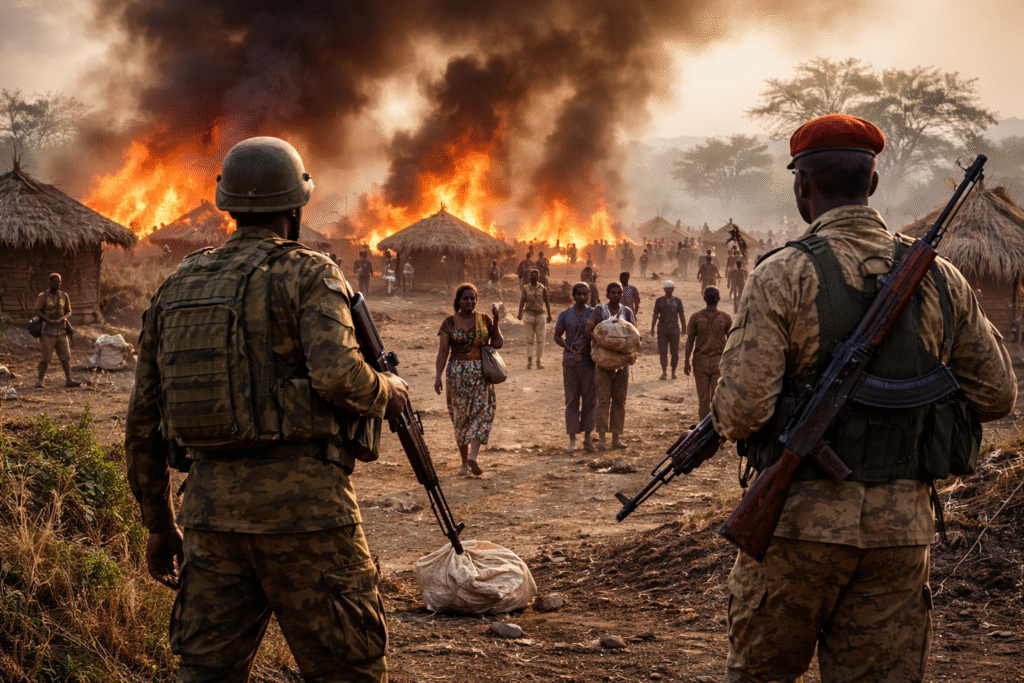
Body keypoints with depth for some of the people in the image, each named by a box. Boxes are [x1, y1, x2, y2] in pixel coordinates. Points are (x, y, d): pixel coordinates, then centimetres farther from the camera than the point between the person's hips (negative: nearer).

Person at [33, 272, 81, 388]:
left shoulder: (64, 296, 10)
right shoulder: (43, 296, -3)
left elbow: (68, 312, 13)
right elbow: (37, 311, -8)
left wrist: (63, 318, -10)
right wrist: (49, 321, -21)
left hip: (61, 330, 4)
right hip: (47, 331, -4)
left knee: (66, 356, -3)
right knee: (45, 357, -4)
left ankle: (69, 380, -5)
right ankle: (39, 381, 5)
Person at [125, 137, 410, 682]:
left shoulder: (177, 286, 13)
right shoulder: (307, 274, -4)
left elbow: (143, 421, 15)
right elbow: (338, 376, -21)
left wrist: (159, 524, 22)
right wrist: (387, 393, 1)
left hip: (211, 503, 5)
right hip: (301, 501, -5)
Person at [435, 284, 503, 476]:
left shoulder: (484, 320, 6)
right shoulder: (450, 322, 1)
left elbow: (498, 344, 2)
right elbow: (443, 352, -1)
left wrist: (495, 321, -7)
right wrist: (438, 376, -10)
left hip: (481, 373, 1)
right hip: (457, 373, -1)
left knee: (481, 411, -14)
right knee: (460, 417, 3)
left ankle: (472, 455, -23)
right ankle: (465, 461, 9)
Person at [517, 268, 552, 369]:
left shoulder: (542, 289, 6)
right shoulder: (525, 288, 6)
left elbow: (546, 302, 7)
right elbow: (522, 301, 4)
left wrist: (549, 314, -1)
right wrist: (520, 313, -9)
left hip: (540, 315, 1)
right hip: (529, 314, -1)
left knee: (540, 340, 1)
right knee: (529, 340, -2)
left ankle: (538, 361, 7)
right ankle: (529, 362, -3)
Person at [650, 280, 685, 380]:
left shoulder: (677, 301, 8)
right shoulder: (659, 301, 7)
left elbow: (682, 315, 10)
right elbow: (655, 315, 8)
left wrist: (684, 328, 6)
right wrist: (652, 328, 3)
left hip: (674, 329, 0)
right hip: (662, 328, 0)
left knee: (675, 351, 1)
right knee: (662, 351, -4)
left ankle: (673, 372, 9)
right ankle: (664, 372, 0)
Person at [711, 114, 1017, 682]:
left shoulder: (782, 276, -10)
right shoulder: (940, 278, 4)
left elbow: (744, 409, -15)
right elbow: (996, 395, 10)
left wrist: (723, 419, 7)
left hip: (802, 519, -3)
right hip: (902, 525, 3)